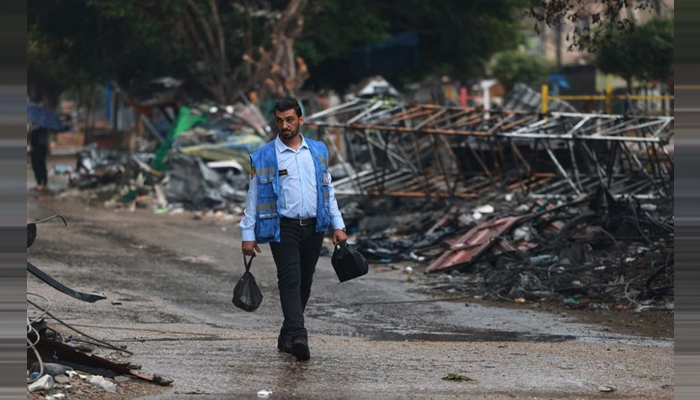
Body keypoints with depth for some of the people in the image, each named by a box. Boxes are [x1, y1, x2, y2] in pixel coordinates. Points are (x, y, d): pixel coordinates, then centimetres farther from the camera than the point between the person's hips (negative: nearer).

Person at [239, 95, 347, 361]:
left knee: (304, 283, 7)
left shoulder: (318, 151, 12)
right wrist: (248, 235, -1)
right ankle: (298, 337, -28)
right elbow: (253, 197, 3)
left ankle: (287, 337, 19)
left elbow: (328, 190, 16)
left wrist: (338, 226, 10)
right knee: (290, 279, -17)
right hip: (283, 227, -4)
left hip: (313, 227, 4)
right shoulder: (263, 157, 1)